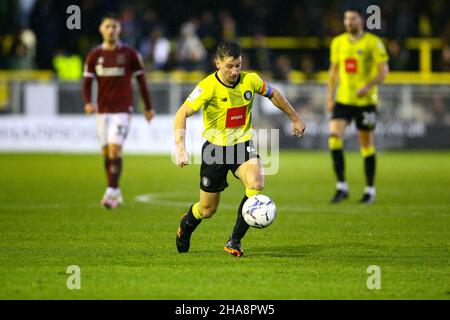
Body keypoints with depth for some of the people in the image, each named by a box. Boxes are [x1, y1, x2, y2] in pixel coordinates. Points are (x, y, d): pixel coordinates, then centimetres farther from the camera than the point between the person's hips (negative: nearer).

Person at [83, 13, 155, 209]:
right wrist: (87, 102, -15)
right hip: (103, 110, 4)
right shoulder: (94, 55, 5)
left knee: (115, 149, -17)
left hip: (122, 110, -4)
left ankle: (111, 192, -19)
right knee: (106, 152, 6)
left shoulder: (130, 54, -2)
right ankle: (116, 195, 17)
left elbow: (141, 80, 5)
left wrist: (148, 107, 9)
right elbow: (87, 82, 4)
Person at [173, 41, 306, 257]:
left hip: (242, 144, 2)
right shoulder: (208, 87, -20)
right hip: (215, 148, -2)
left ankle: (235, 241, -16)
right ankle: (186, 226, 45)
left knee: (256, 183, -29)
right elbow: (182, 114, -24)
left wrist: (295, 118, 22)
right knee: (207, 210, 6)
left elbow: (272, 94, 14)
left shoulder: (250, 80, -8)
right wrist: (180, 147, -38)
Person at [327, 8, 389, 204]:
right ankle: (341, 186, -9)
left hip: (365, 100, -3)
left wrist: (368, 86, -22)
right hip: (343, 99, 3)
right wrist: (330, 96, 11)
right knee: (334, 135, -16)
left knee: (366, 144, 4)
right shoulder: (338, 42, 8)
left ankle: (370, 189, 18)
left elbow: (383, 70, -7)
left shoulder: (373, 42, -5)